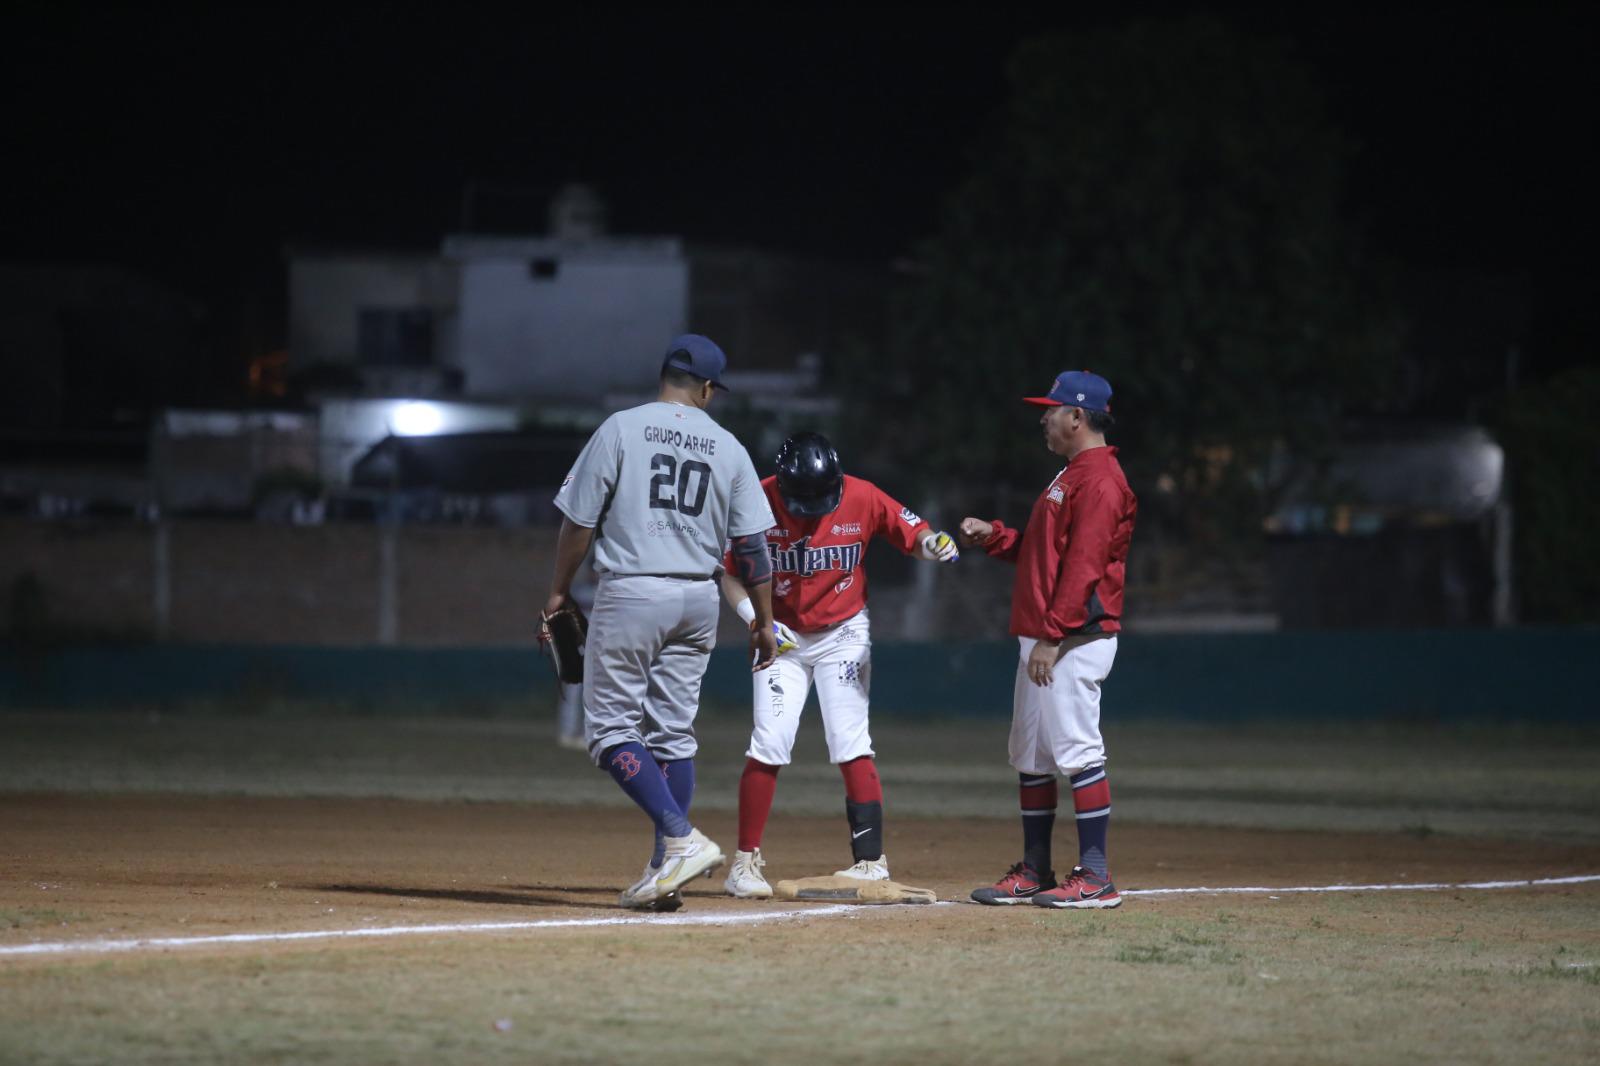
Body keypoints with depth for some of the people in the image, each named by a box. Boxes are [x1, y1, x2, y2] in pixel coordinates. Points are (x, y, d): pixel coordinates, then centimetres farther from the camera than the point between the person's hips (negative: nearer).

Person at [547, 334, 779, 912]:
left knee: (612, 729, -1)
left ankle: (682, 838, -17)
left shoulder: (621, 429, -4)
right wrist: (764, 620, 13)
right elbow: (752, 543, 5)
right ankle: (665, 872, 7)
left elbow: (580, 521, -4)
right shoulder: (728, 447, 6)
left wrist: (559, 590, 8)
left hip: (631, 593, -4)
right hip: (698, 602, 4)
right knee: (673, 734, 10)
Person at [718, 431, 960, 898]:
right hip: (781, 635, 0)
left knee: (850, 745, -8)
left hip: (843, 634, 0)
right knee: (769, 745, -7)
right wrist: (755, 618, -22)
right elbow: (728, 570, -8)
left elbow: (911, 531, -9)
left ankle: (871, 859, -6)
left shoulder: (862, 498, -15)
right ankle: (746, 862, 0)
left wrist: (931, 543, -33)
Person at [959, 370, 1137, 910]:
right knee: (1030, 756, 13)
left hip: (1075, 638, -11)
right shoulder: (1070, 476, 20)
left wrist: (1052, 636, -22)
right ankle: (1035, 871, 19)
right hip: (1041, 639, 11)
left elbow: (1084, 564, -20)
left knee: (1077, 751, -11)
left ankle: (1095, 876, -10)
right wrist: (992, 535, 13)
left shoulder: (1099, 479, -14)